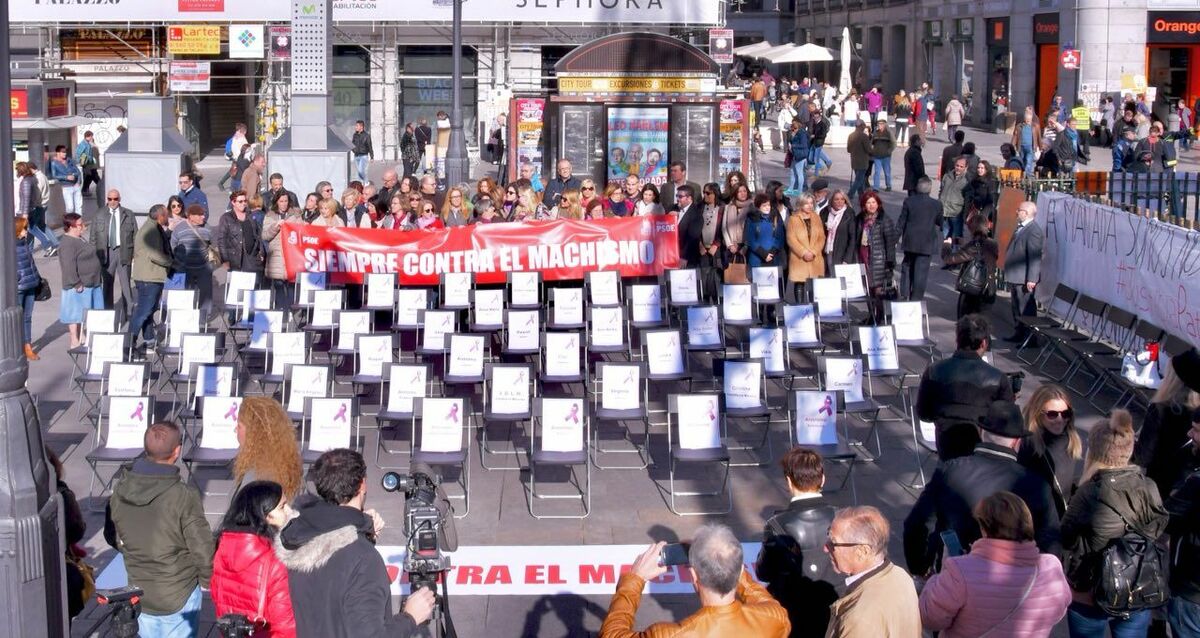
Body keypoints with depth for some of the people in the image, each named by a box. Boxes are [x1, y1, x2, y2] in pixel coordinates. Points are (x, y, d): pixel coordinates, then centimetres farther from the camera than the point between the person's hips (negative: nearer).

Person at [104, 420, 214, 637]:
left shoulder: (122, 488, -8)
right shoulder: (184, 496, -24)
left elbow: (112, 536, 6)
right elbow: (202, 549, -17)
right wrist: (207, 579, 2)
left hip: (138, 592, 5)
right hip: (178, 595, -5)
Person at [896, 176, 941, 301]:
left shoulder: (909, 201, -5)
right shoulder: (936, 204, -6)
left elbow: (901, 221, -3)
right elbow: (940, 222, 7)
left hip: (910, 242, 2)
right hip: (926, 244, -2)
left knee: (907, 268, 17)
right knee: (921, 271, 2)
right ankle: (916, 298, 1)